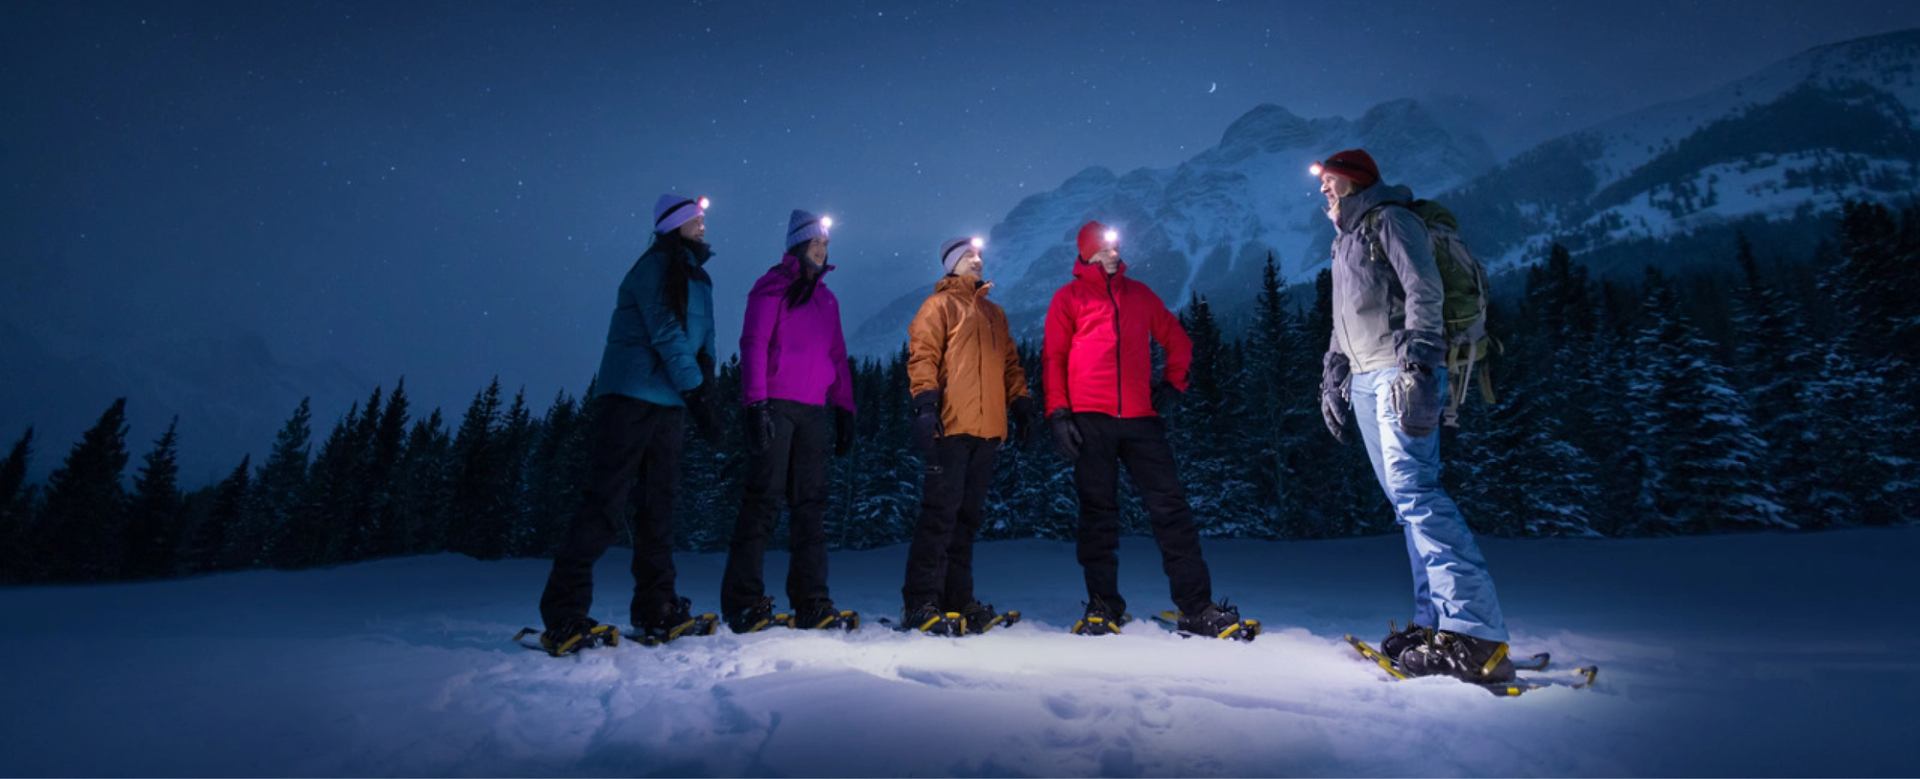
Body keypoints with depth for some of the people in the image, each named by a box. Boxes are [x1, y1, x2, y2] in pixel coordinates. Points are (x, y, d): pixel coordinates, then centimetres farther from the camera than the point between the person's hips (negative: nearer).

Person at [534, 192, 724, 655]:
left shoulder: (698, 281, 19)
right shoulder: (654, 267, -5)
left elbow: (702, 344, 15)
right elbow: (667, 334, -14)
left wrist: (707, 399, 5)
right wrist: (696, 392, -15)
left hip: (670, 404, 8)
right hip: (631, 397, -8)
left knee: (659, 505, 7)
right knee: (606, 503, -8)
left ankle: (656, 612, 12)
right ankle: (563, 617, -1)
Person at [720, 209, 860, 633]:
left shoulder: (827, 298, 22)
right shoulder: (773, 285, 4)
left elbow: (838, 356, 20)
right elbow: (753, 344, -5)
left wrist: (844, 409, 12)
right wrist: (756, 402, -15)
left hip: (815, 411, 6)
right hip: (775, 406, -6)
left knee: (811, 505, 2)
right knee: (765, 499, -8)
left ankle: (812, 603, 5)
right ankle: (743, 601, -1)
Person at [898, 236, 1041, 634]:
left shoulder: (994, 313, 26)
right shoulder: (939, 304, 6)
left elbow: (1010, 362, 25)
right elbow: (922, 355, -6)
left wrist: (1022, 403, 13)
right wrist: (925, 403, -18)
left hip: (988, 428, 7)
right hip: (952, 425, -6)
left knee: (967, 516, 9)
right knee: (940, 513, -9)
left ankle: (957, 598, 15)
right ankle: (920, 603, -5)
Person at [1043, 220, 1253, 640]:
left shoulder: (1139, 294, 19)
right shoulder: (1069, 297, 9)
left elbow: (1177, 340, 28)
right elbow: (1054, 358, 2)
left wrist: (1173, 381, 16)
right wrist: (1058, 412, -7)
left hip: (1140, 418, 3)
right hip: (1089, 420, -3)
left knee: (1171, 507, -1)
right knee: (1098, 512, 2)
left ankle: (1197, 608, 4)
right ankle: (1103, 606, 11)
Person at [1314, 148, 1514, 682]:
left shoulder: (1389, 220, 1)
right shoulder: (1345, 240, 27)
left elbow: (1424, 293, -12)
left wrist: (1417, 363, -23)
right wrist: (1331, 380, 25)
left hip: (1400, 373, -9)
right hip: (1363, 380, 9)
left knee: (1414, 488, -18)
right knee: (1406, 497, 3)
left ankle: (1475, 634, -18)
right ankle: (1436, 620, 5)